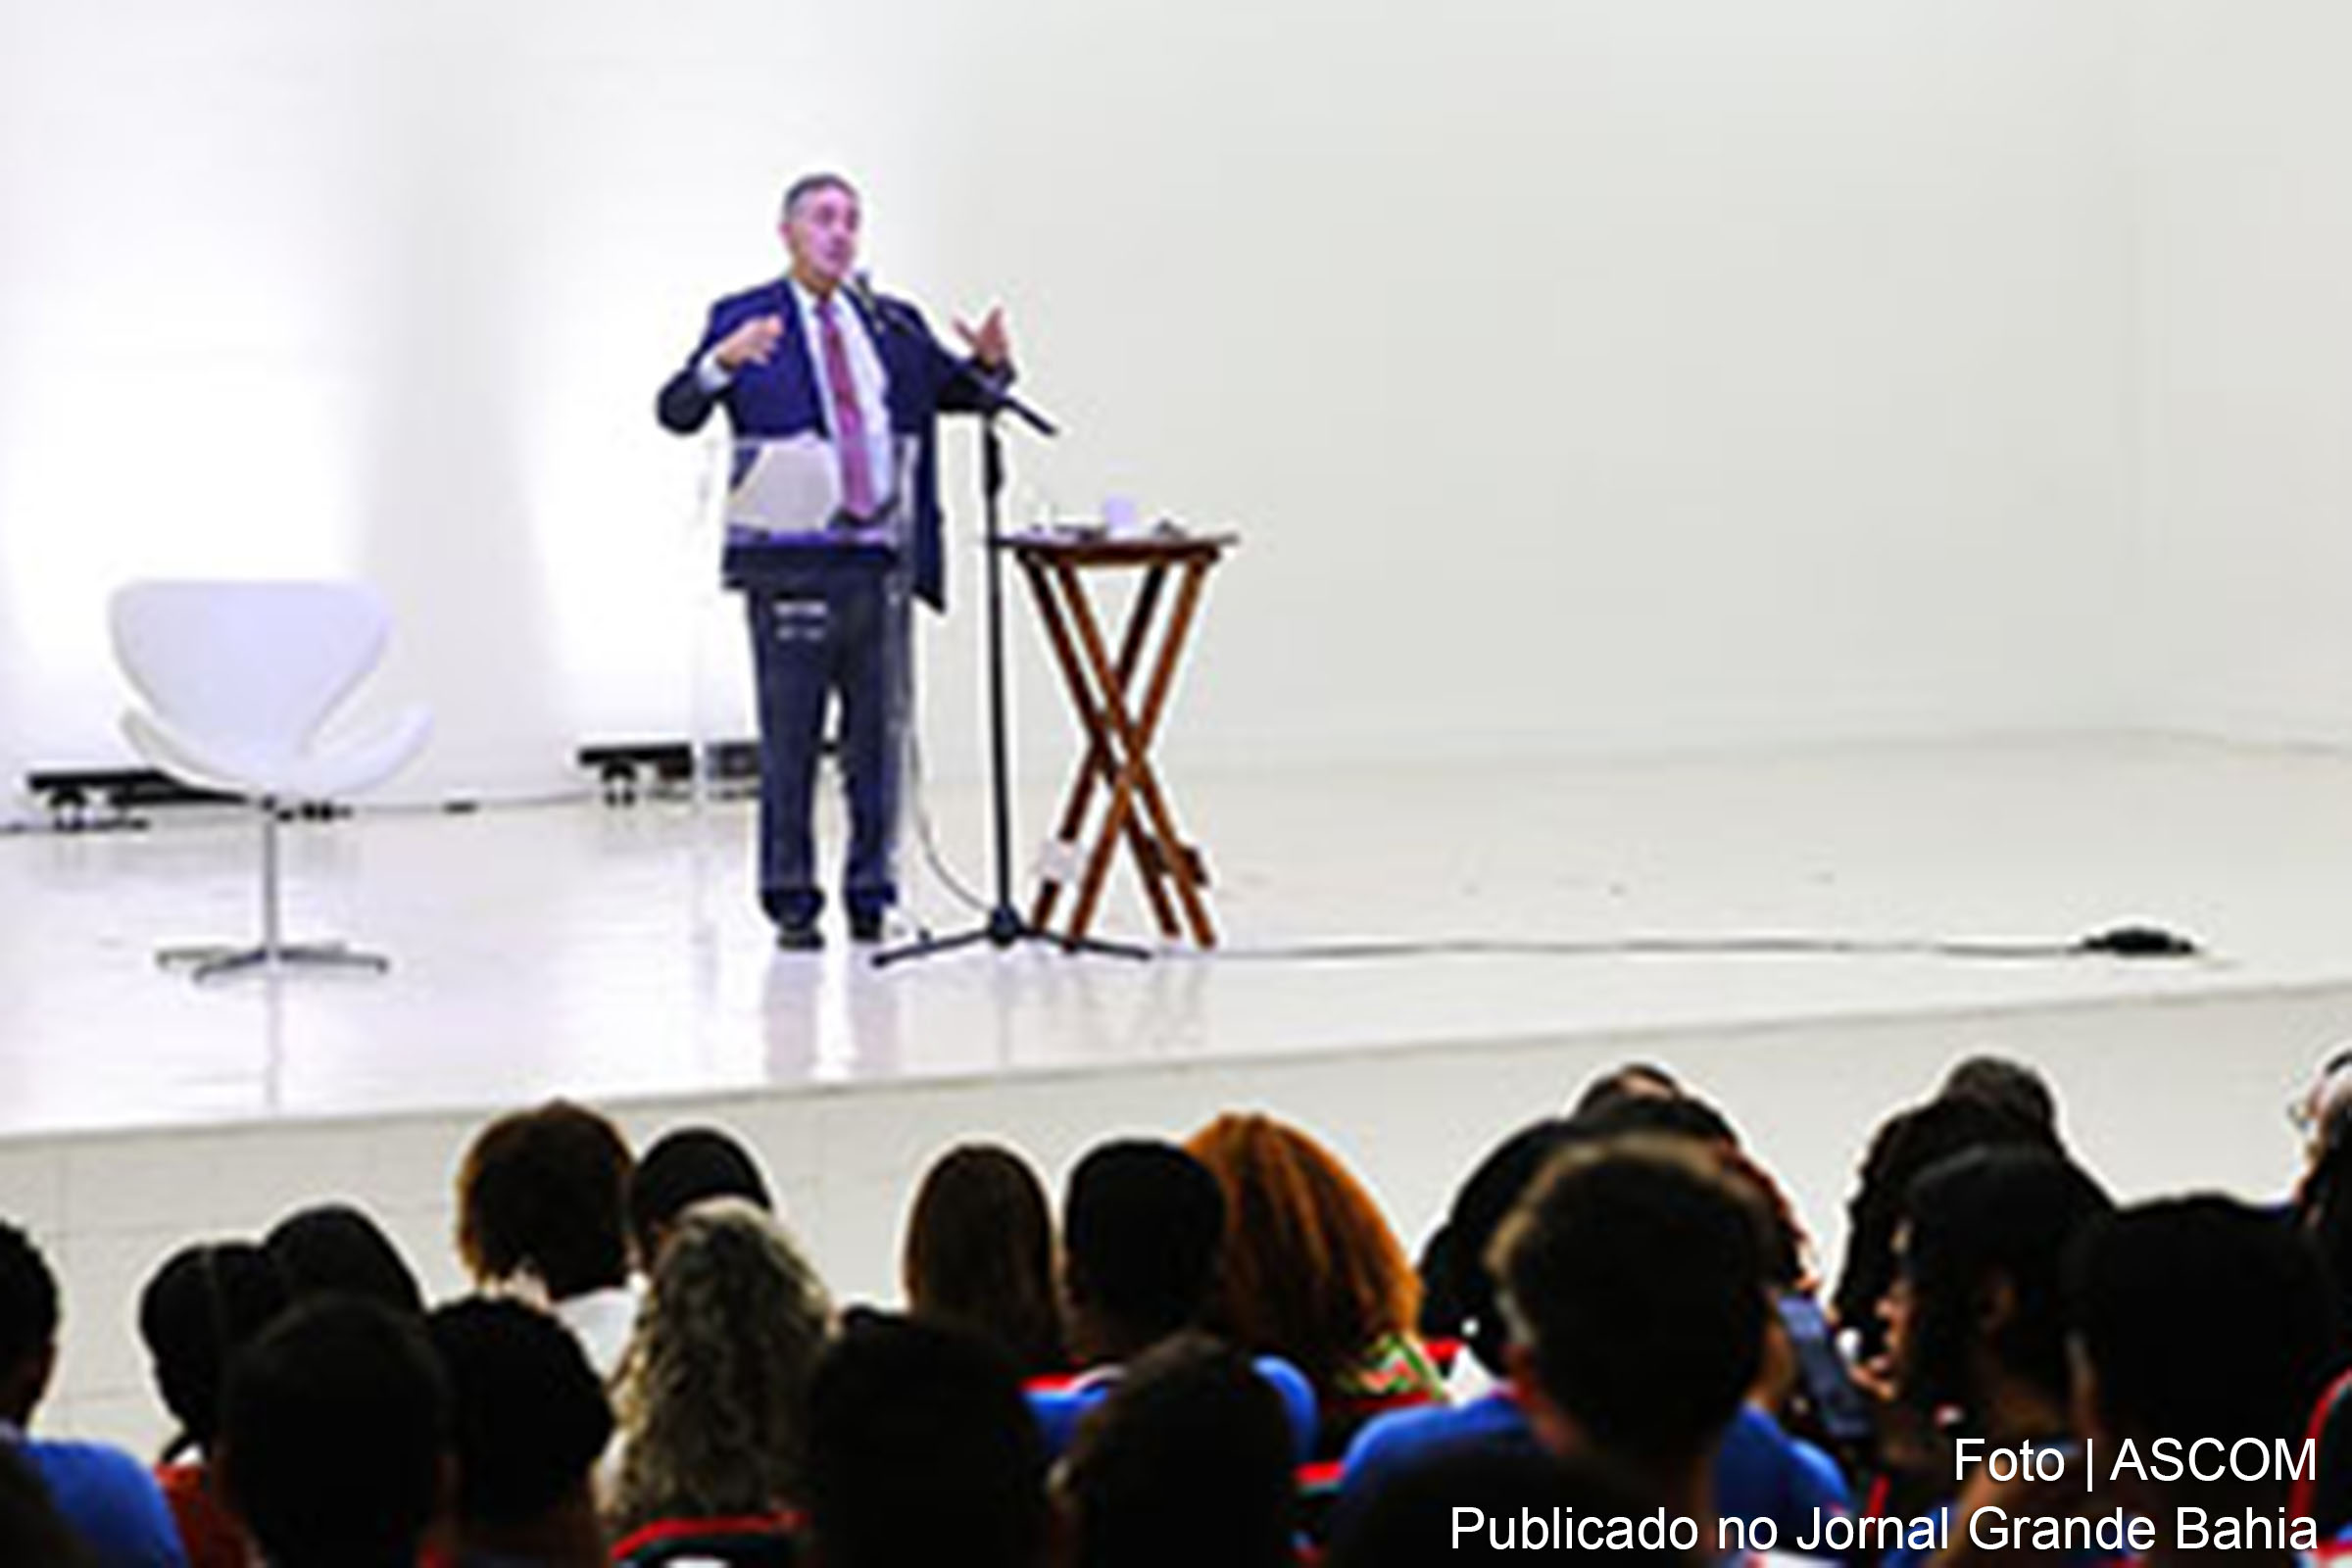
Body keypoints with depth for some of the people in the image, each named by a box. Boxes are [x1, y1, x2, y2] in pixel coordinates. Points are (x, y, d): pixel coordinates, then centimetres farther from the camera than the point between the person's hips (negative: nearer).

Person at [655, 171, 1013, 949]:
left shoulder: (891, 323, 15)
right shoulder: (745, 319, 3)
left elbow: (958, 391, 18)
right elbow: (676, 412, -5)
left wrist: (988, 365, -5)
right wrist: (722, 364, -25)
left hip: (880, 556, 4)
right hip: (793, 558, -4)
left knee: (878, 734, 7)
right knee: (790, 737, 0)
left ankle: (871, 897, 15)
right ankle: (792, 901, 7)